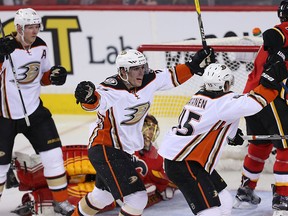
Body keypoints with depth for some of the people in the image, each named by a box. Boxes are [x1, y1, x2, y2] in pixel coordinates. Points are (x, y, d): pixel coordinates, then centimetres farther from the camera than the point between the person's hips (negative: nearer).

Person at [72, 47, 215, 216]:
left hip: (124, 150, 9)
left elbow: (173, 76, 6)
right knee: (137, 198, -17)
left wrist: (196, 64, -4)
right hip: (105, 150, -9)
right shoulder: (111, 89, -26)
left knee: (103, 195, 29)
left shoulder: (149, 81, -6)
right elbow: (94, 103, -43)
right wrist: (88, 97, -65)